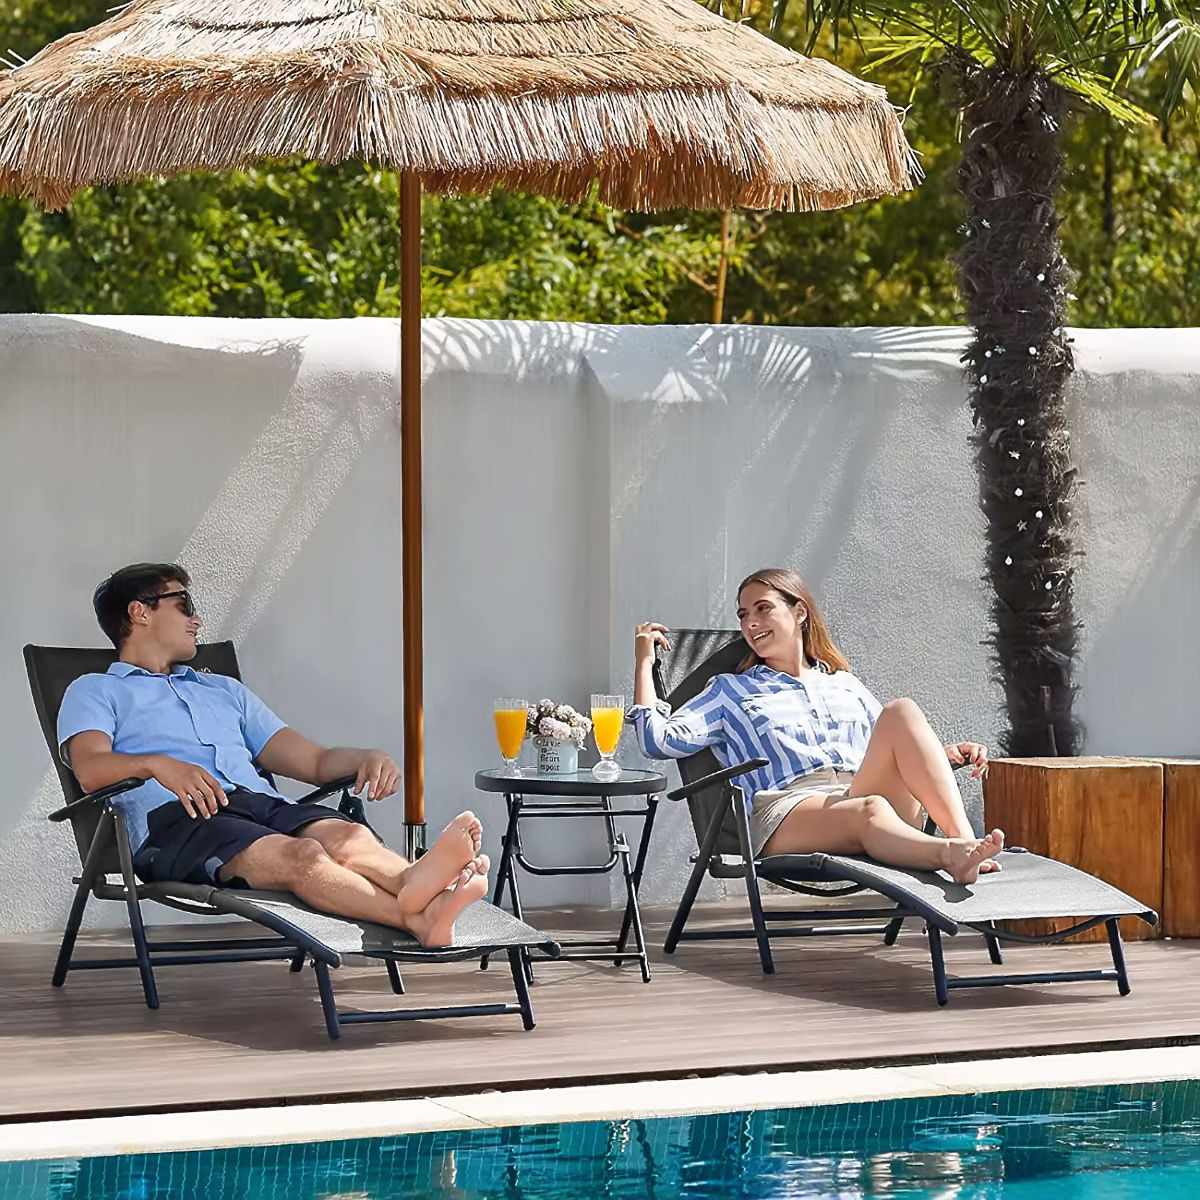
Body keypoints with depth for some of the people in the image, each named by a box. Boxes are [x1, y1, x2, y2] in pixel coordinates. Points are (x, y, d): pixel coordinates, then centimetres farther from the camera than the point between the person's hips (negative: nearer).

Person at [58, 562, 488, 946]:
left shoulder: (225, 691, 40)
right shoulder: (94, 692, 22)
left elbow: (314, 761, 30)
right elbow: (90, 769, -1)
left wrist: (368, 758, 7)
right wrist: (156, 764, -22)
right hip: (174, 819, -5)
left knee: (346, 836, -32)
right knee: (299, 856, -37)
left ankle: (413, 882, -66)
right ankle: (418, 917, -64)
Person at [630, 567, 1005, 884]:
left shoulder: (845, 684, 35)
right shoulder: (729, 691, 28)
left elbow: (894, 756, 30)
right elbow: (661, 740, 15)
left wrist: (947, 754, 10)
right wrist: (645, 663, 16)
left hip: (860, 793, 3)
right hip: (787, 808, -3)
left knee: (901, 712, -25)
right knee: (869, 811, -39)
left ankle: (964, 840, -45)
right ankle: (952, 855, -71)